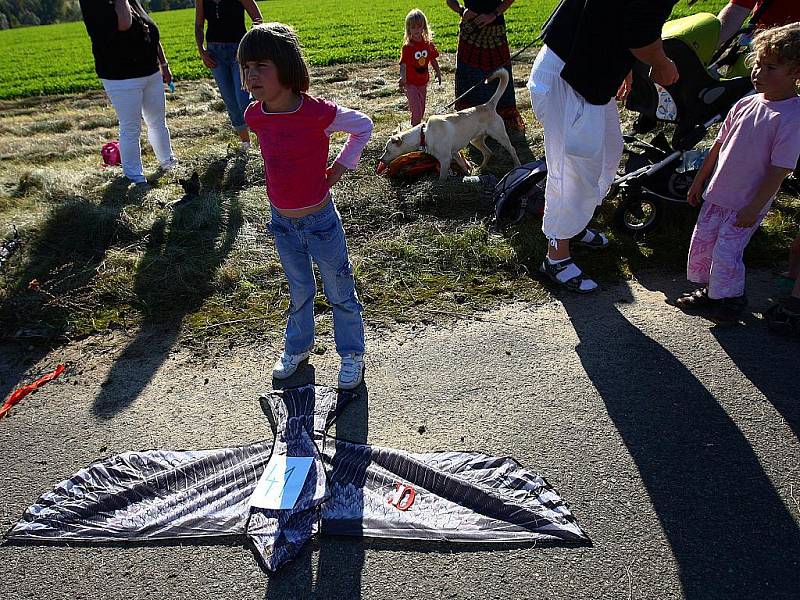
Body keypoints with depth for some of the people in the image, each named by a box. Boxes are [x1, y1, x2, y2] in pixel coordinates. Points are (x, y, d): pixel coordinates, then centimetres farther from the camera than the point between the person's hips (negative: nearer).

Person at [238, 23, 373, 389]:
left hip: (320, 220, -4)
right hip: (282, 222, 4)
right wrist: (285, 180, 7)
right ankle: (297, 347, 44)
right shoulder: (255, 117, -6)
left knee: (339, 292, 13)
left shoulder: (318, 112, -21)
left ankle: (351, 354, 32)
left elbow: (363, 127, -4)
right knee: (299, 293, 22)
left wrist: (339, 168, -8)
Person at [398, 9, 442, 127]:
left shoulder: (428, 44, 0)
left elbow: (432, 60, 12)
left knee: (421, 109, 18)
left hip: (423, 82, 5)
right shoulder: (407, 46, -14)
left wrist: (438, 72, 10)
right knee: (416, 110, -11)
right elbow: (403, 64, -18)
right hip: (411, 83, -5)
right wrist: (402, 78, -32)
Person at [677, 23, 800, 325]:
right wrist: (699, 180, 15)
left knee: (726, 254, -5)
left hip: (746, 204, -6)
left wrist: (754, 208, -18)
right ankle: (710, 291, 32)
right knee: (701, 243, 11)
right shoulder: (746, 104, 3)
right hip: (718, 193, 7)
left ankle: (732, 300, 19)